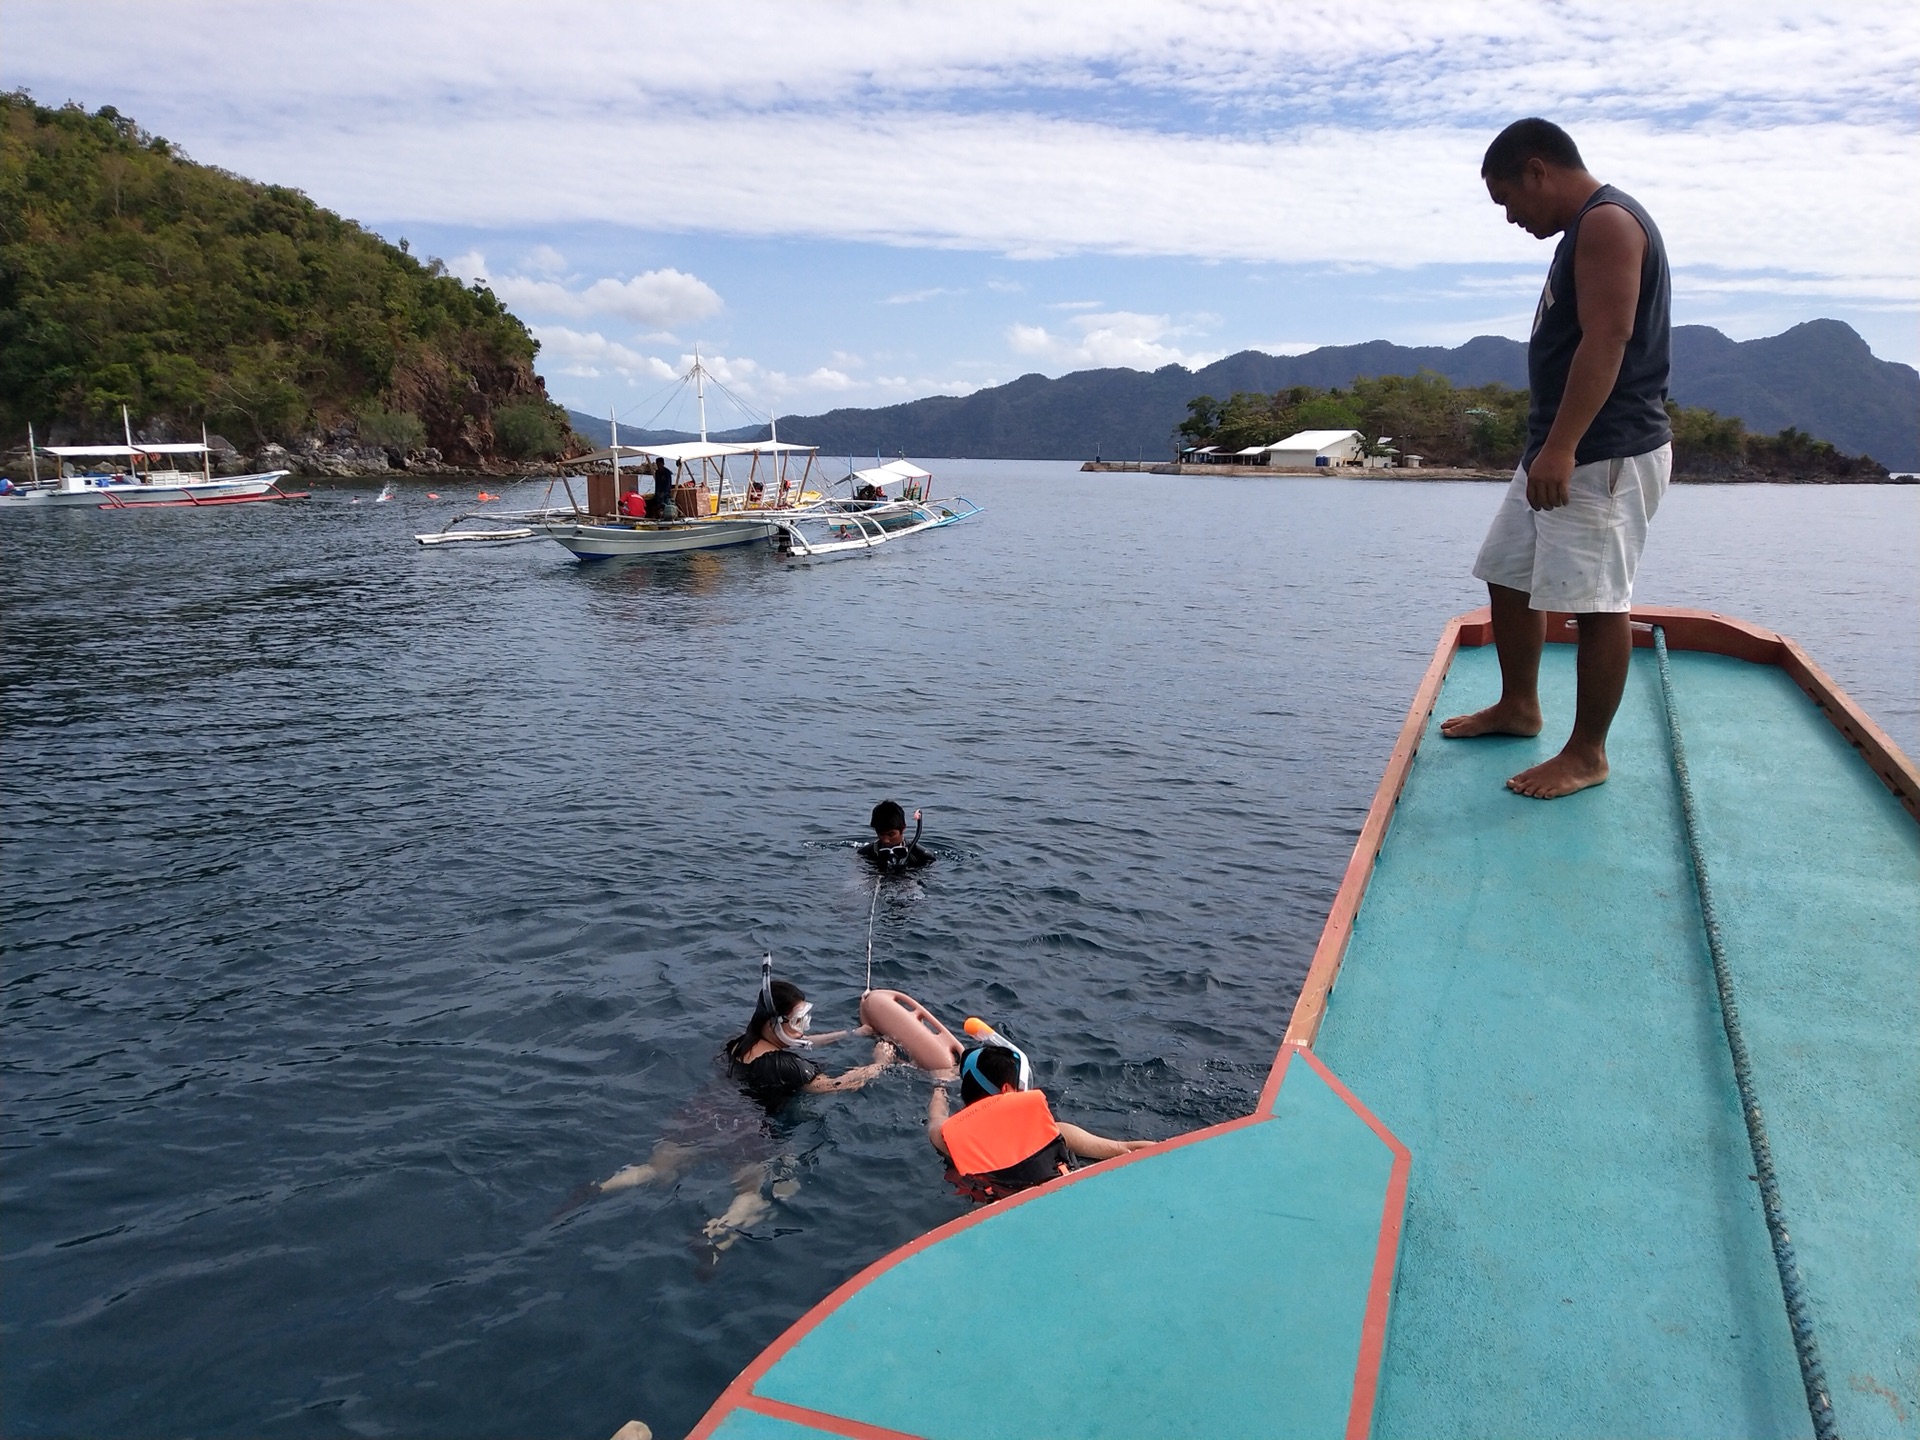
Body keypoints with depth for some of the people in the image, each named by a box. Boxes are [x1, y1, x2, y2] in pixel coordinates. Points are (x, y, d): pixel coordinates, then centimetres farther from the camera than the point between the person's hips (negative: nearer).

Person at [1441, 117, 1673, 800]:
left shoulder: (1607, 221, -11)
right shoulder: (1584, 230, 21)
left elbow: (1607, 340, -22)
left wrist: (1560, 448, -27)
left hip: (1606, 454, -11)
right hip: (1565, 451, 11)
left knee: (1597, 600, -6)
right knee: (1508, 576, 16)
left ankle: (1587, 754, 2)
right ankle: (1518, 706, 30)